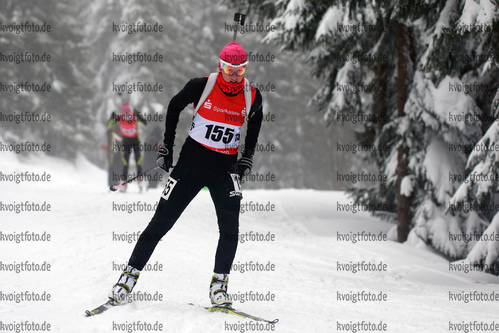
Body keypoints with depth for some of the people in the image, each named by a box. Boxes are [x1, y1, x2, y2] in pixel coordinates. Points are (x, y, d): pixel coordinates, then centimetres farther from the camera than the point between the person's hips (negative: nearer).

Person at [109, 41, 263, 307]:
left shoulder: (252, 96, -6)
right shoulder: (202, 86, -12)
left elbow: (255, 120, 17)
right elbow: (175, 107, 6)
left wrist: (247, 156, 10)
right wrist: (166, 146, 6)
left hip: (226, 167, 1)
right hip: (192, 160, -1)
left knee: (230, 226, -16)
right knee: (162, 221, -2)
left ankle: (218, 286, -5)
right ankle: (130, 276, 9)